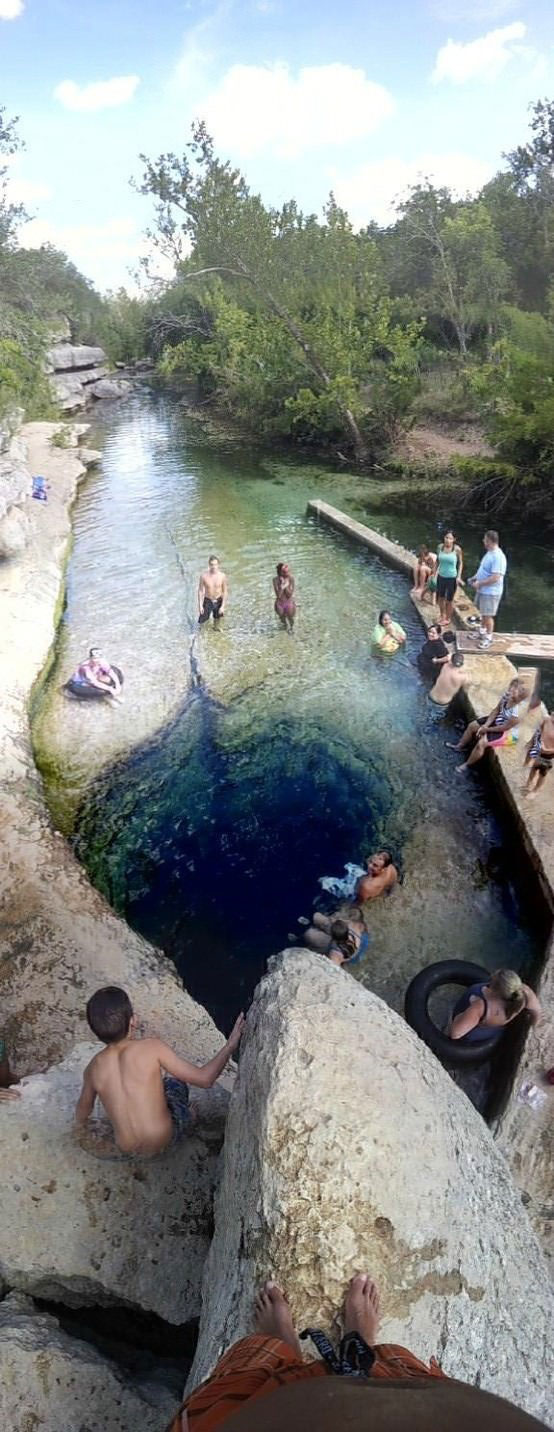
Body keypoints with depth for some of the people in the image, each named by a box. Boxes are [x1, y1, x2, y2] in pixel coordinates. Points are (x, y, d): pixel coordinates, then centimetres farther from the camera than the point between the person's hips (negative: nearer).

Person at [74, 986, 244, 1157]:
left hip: (126, 1149, 3)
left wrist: (79, 1124, 34)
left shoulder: (93, 1068, -10)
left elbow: (84, 1107, 12)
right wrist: (230, 1045, -8)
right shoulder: (153, 1048, -22)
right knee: (174, 1077, 22)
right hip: (165, 1138, -3)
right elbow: (204, 1079, -19)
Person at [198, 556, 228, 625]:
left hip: (218, 601, 1)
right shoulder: (204, 575, -19)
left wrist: (223, 606, -12)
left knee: (217, 618, 21)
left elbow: (225, 591, -9)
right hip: (207, 601, -1)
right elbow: (200, 590, -9)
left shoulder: (222, 576, -17)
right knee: (201, 621, 0)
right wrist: (200, 605, -10)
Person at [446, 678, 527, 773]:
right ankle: (460, 746, 36)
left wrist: (487, 729, -12)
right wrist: (486, 725, -12)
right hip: (499, 720, 8)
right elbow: (496, 710, -6)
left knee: (481, 743, -18)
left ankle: (466, 765, 7)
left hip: (507, 733, -8)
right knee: (472, 725, 9)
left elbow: (504, 728, -25)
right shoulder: (507, 696, -20)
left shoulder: (516, 714, -39)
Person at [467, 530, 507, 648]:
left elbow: (495, 578, -29)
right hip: (482, 590, 9)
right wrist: (474, 578, 7)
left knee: (488, 616, 2)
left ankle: (488, 638, 16)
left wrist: (479, 583, -22)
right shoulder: (489, 553, 6)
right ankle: (482, 632, 39)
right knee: (483, 613, 22)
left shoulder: (498, 557, -25)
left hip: (491, 592, -9)